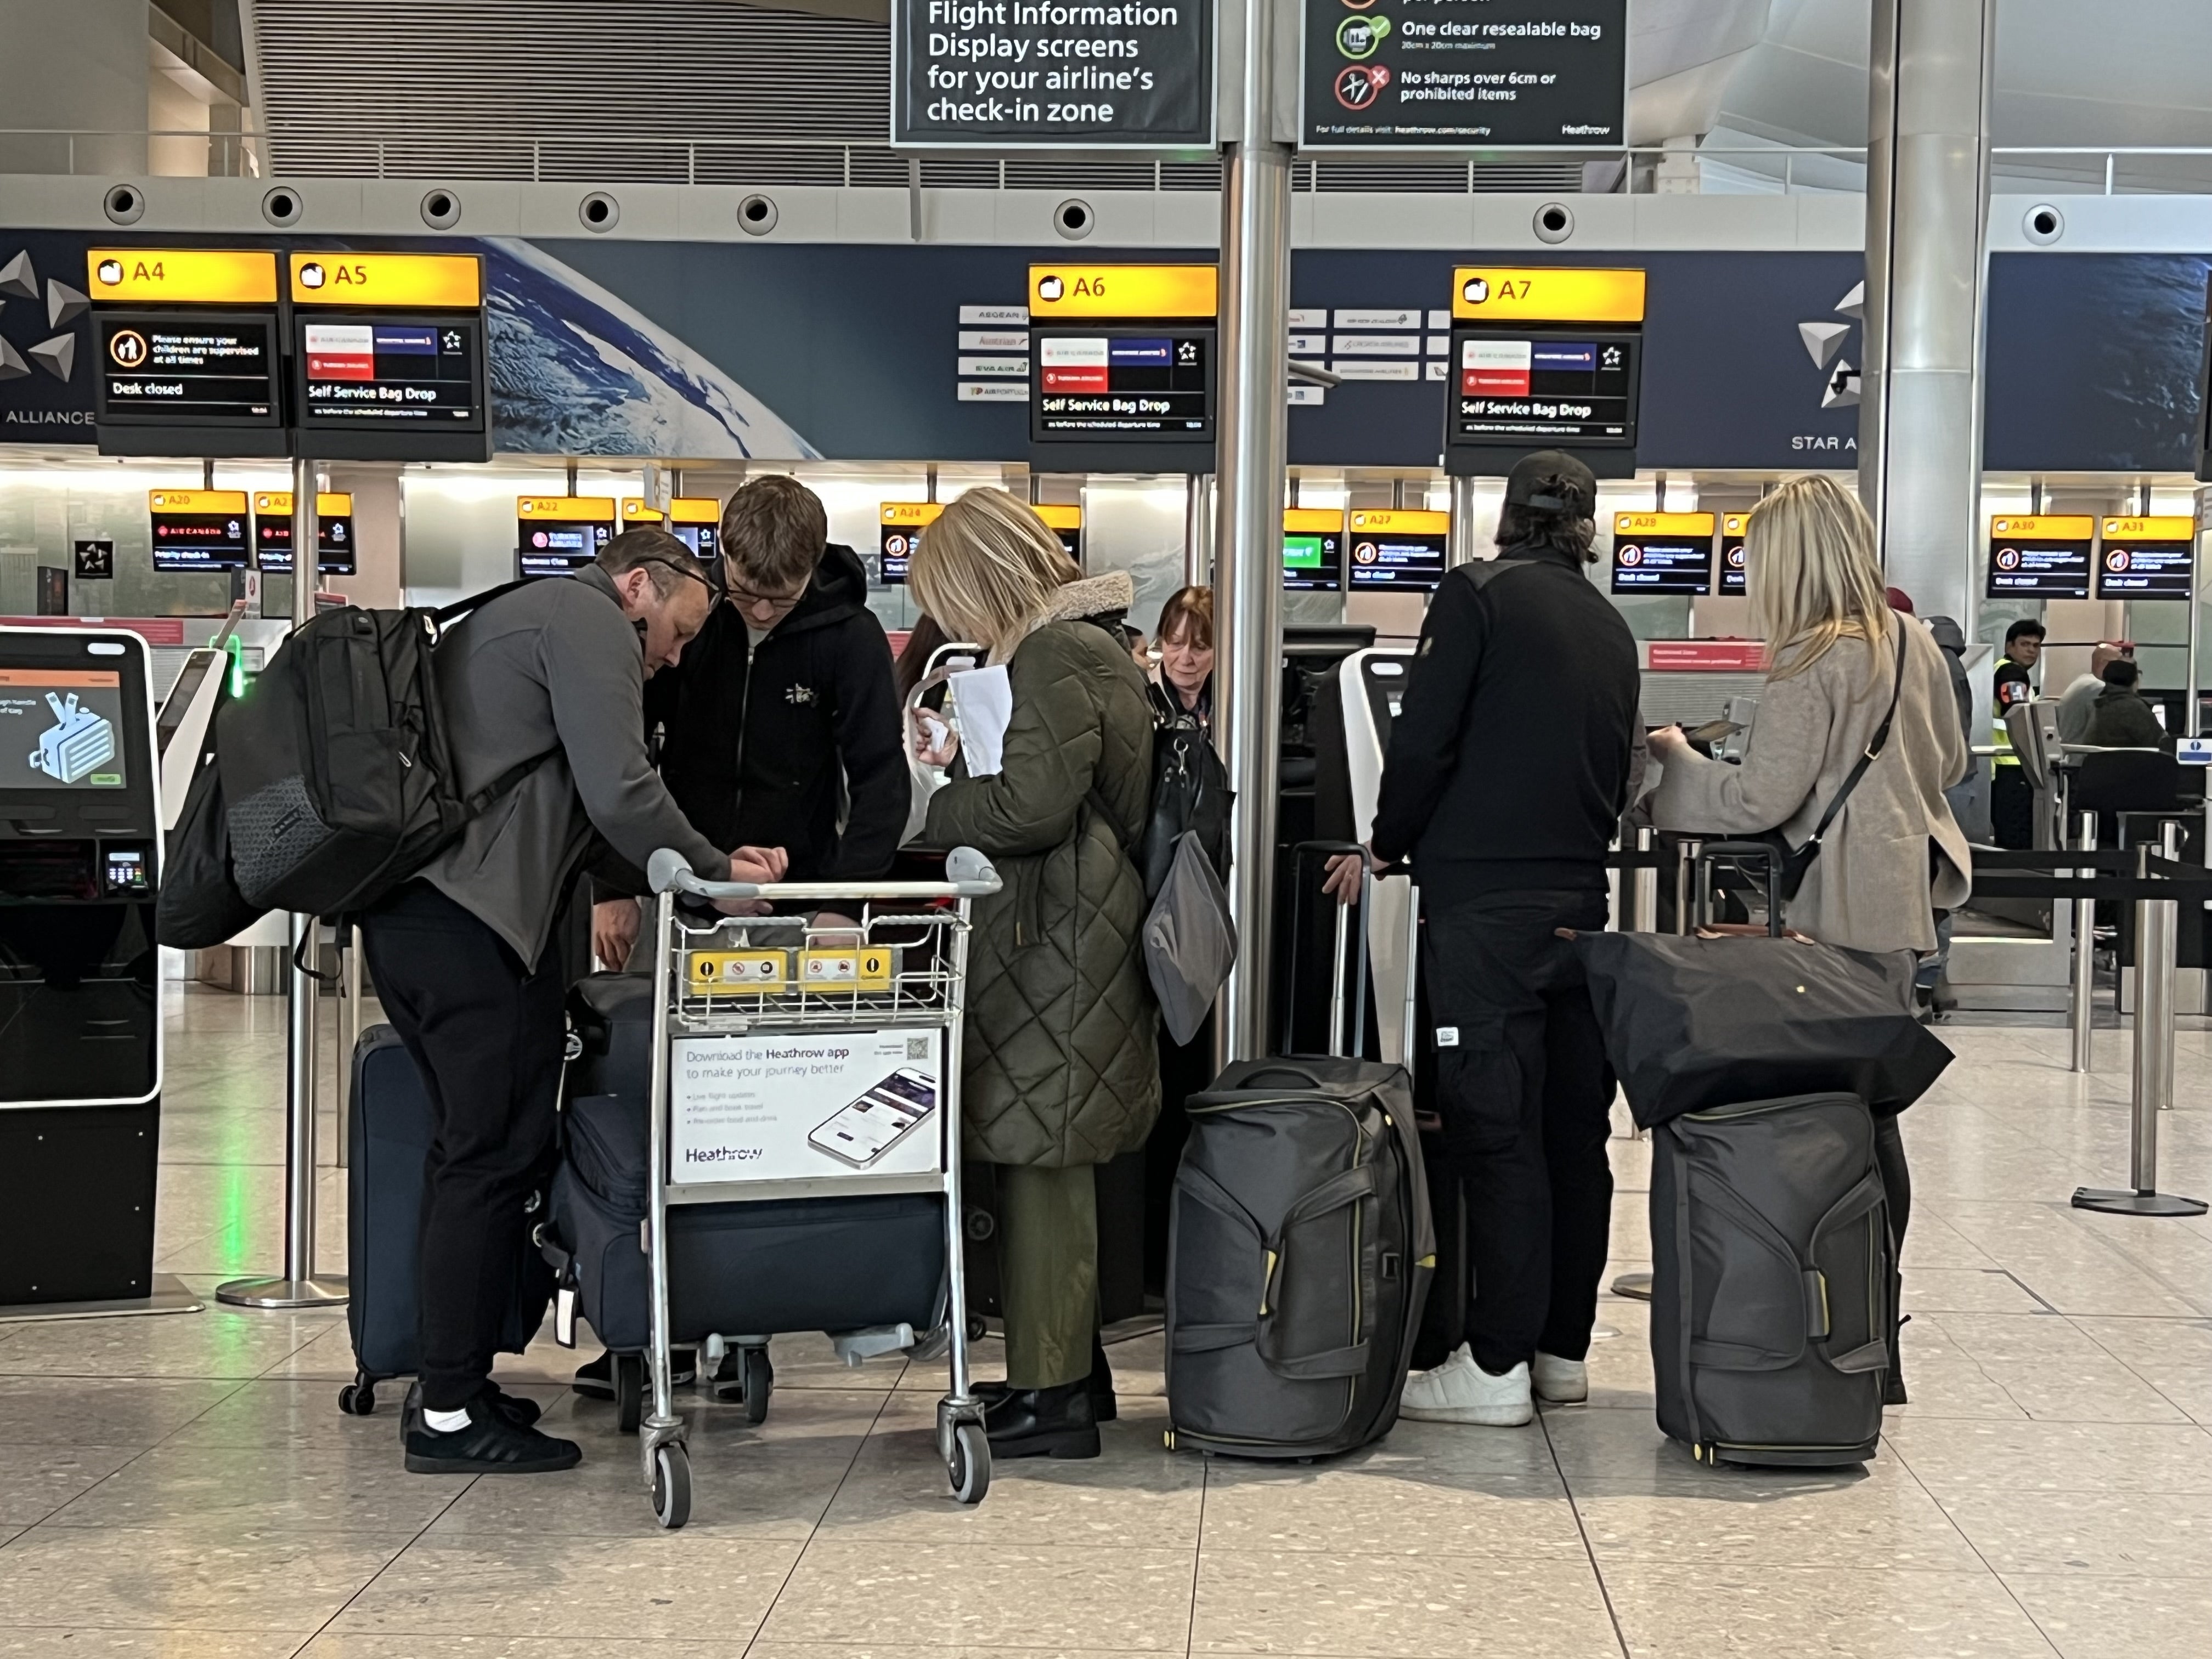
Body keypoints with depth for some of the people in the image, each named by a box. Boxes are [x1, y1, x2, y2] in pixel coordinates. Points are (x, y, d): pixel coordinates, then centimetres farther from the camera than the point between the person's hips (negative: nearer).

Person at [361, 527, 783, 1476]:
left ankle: (448, 1384, 23)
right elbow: (620, 793, -14)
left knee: (472, 1147, 17)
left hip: (406, 908, 11)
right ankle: (450, 1416, -2)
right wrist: (718, 872, -2)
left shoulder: (517, 618, 30)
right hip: (470, 923, -11)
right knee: (496, 1155, -6)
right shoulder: (589, 622, -2)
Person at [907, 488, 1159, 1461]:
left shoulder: (1054, 655, -14)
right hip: (1074, 937, 11)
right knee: (1054, 1160, 16)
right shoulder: (1091, 641, 18)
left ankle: (1051, 1397, -1)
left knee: (1040, 1160, -6)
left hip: (1056, 947, -11)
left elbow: (1035, 805, -21)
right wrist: (965, 760, 16)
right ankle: (1072, 1364, 24)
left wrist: (940, 807, -7)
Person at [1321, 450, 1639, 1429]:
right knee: (1573, 1126, 10)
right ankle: (1564, 1348, 17)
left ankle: (1498, 1365, -4)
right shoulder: (1611, 628, 15)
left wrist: (1385, 846, 5)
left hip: (1485, 904, -7)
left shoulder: (1478, 594, -4)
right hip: (1581, 900, 7)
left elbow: (1424, 740, -9)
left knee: (1493, 1127, -6)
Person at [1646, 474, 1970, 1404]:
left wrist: (1676, 759, -2)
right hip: (1903, 898, 8)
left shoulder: (1811, 661, -14)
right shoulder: (1913, 642, 10)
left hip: (1838, 911, -8)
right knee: (1872, 1112, 12)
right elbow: (1949, 763, 22)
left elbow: (1761, 800, -16)